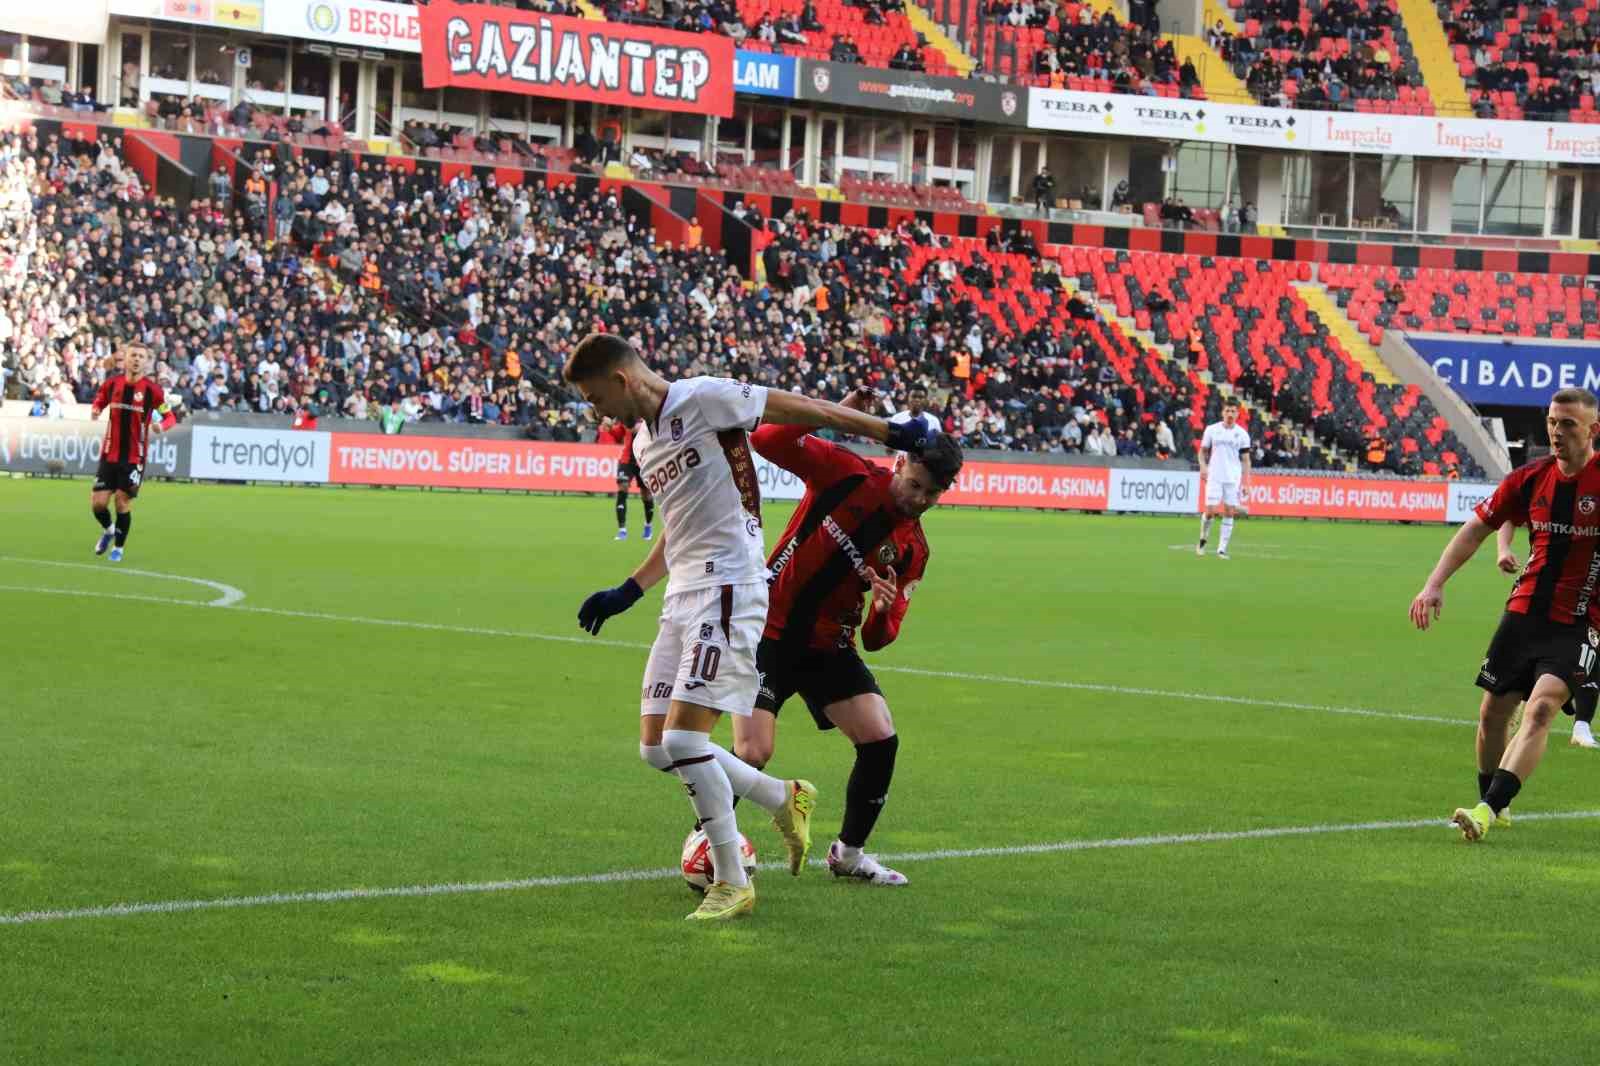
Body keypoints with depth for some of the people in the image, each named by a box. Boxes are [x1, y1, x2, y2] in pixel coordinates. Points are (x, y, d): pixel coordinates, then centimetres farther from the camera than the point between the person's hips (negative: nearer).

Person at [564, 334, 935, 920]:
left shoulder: (702, 398, -9)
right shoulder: (643, 441, 19)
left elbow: (801, 409, -5)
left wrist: (890, 432, -2)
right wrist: (626, 593, 28)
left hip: (727, 591, -9)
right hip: (682, 600, 9)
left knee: (683, 740, -15)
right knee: (658, 748, 3)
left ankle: (732, 883, -2)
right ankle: (786, 799, 21)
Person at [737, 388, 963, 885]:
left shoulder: (912, 549, 1)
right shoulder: (847, 474, -11)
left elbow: (878, 639, 3)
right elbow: (768, 441, -21)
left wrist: (885, 610, -21)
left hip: (829, 646, 5)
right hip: (769, 632, -5)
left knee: (881, 741, -5)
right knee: (753, 752, -17)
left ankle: (848, 853, 17)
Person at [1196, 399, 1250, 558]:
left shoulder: (1242, 434, 4)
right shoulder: (1212, 430, 4)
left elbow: (1245, 460, 6)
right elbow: (1203, 451, 12)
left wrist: (1246, 482, 0)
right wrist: (1203, 467, -6)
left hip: (1233, 479, 1)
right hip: (1214, 477, -1)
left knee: (1229, 513, -2)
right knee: (1210, 511, -9)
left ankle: (1222, 549, 4)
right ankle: (1203, 540, 16)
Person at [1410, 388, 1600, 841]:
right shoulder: (1530, 478, 2)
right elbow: (1476, 528, 8)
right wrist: (1435, 584, -1)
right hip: (1524, 612, 5)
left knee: (1540, 709, -22)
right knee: (1493, 711, 8)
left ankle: (1488, 810, -28)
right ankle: (1493, 805, 28)